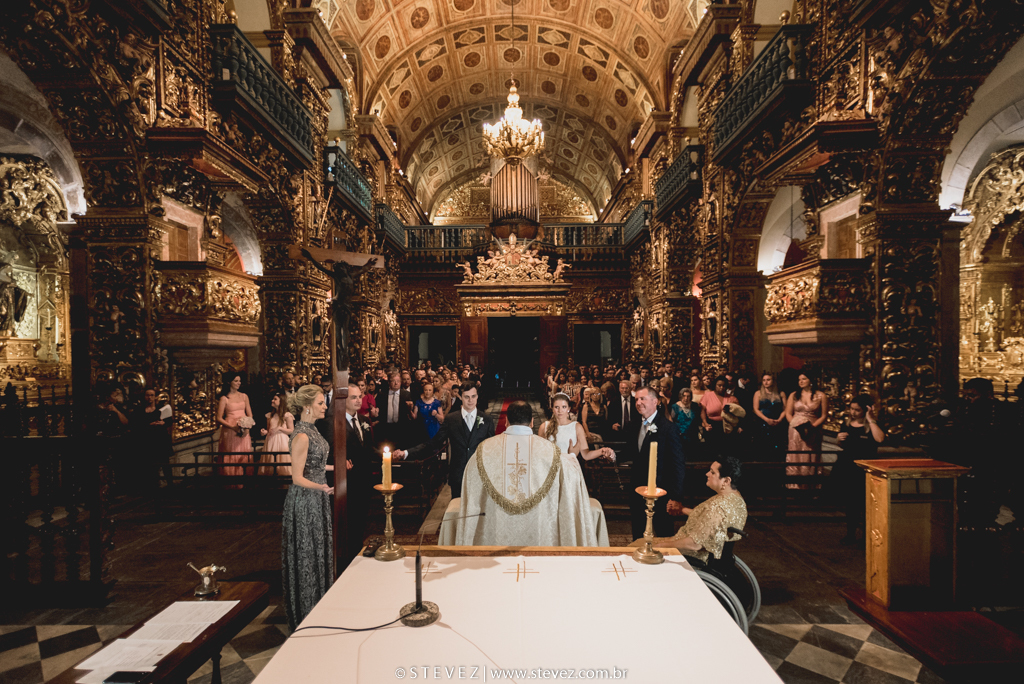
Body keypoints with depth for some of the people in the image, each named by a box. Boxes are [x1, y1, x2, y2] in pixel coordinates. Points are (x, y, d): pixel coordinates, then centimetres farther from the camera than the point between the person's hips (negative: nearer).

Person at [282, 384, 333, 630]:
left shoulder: (312, 430, 5)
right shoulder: (301, 436, -23)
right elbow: (297, 477, -23)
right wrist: (321, 487, -39)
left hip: (317, 500, 9)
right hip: (305, 501, -9)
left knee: (318, 551, 21)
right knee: (306, 554, 6)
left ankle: (318, 604, 38)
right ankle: (306, 612, 25)